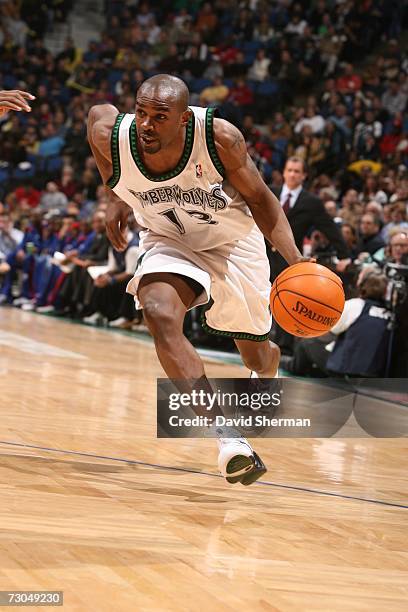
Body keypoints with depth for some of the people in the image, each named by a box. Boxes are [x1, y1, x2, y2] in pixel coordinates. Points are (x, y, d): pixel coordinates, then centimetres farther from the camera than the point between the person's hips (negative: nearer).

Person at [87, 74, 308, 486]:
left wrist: (295, 261, -28)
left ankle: (269, 367, 59)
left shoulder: (220, 138, -33)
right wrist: (114, 198, 3)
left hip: (233, 243, 0)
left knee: (255, 353, 16)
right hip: (169, 243, 1)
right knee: (160, 317, -32)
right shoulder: (111, 134, -28)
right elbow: (99, 112, -2)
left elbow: (259, 198, -16)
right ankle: (226, 437, -32)